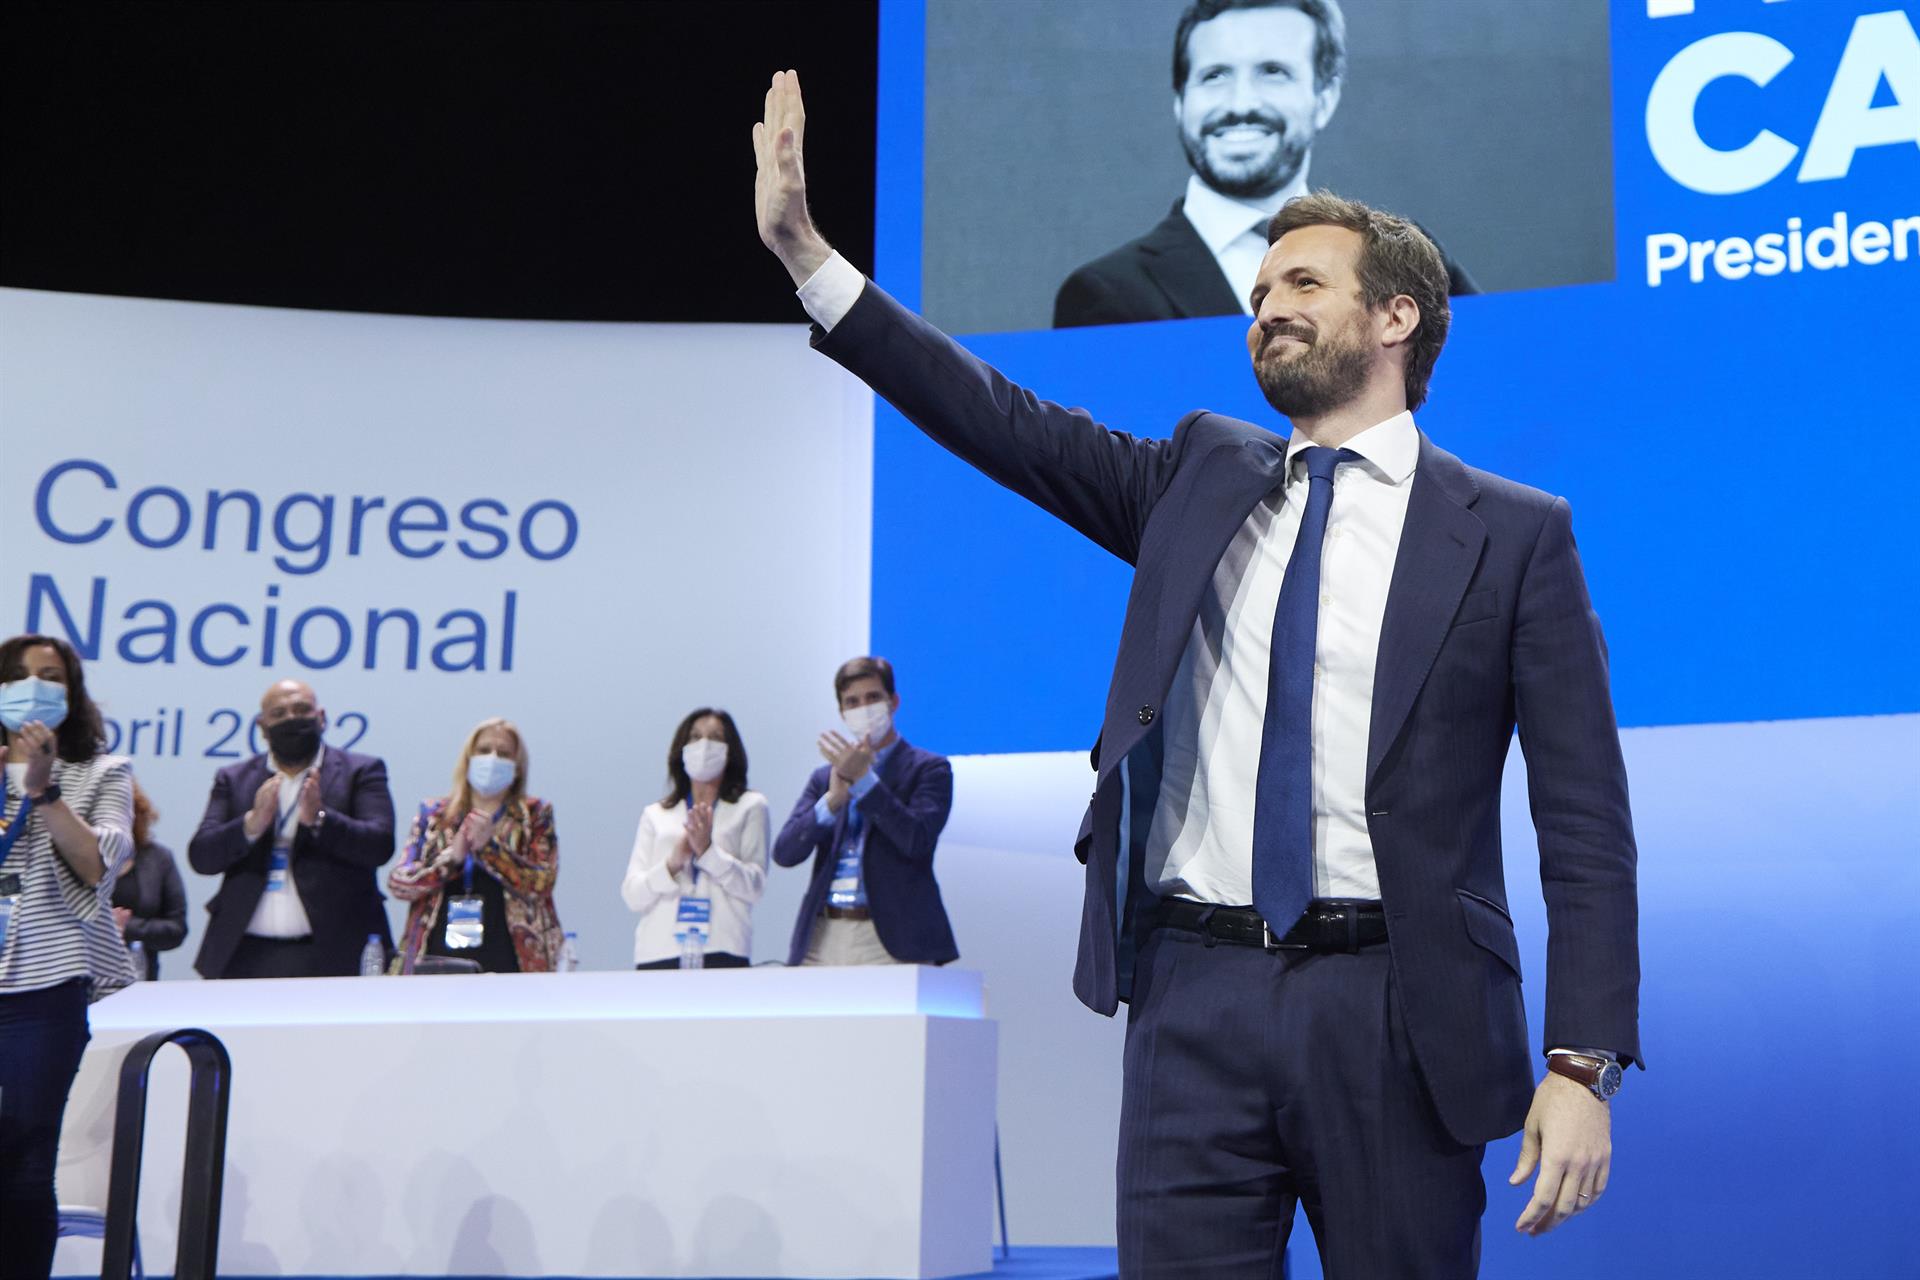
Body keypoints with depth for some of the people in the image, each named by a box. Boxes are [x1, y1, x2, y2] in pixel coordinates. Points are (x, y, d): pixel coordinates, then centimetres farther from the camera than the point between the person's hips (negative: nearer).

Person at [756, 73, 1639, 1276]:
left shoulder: (1516, 534, 2)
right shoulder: (1202, 477, 13)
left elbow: (1586, 821, -2)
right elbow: (1004, 421, 6)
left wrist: (1585, 1064, -10)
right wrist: (805, 251, 0)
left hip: (1393, 1012, -2)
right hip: (1198, 1002, 3)